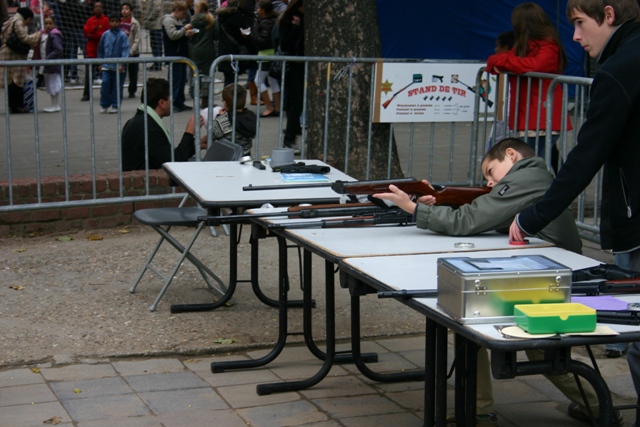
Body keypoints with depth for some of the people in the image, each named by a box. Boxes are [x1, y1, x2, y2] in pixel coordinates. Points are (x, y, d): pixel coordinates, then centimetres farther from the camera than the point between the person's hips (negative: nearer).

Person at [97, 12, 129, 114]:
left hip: (118, 67, -2)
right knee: (105, 84, -5)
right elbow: (100, 49, 16)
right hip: (106, 66, 2)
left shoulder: (122, 36, -5)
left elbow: (125, 50, -11)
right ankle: (104, 105, 7)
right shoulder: (105, 35, 5)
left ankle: (115, 106, 15)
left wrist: (122, 64, -20)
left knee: (117, 87, 4)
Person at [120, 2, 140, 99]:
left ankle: (132, 92, 19)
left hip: (133, 53, -2)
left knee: (133, 74, 7)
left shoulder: (135, 23, -7)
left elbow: (137, 40, -10)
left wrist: (131, 52, -17)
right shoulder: (119, 22, 3)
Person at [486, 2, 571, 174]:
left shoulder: (548, 47, -7)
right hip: (528, 119, 9)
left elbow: (535, 65, -26)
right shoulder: (522, 46, 19)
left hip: (542, 122, -9)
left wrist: (503, 60, -14)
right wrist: (497, 62, -9)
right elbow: (494, 60, 16)